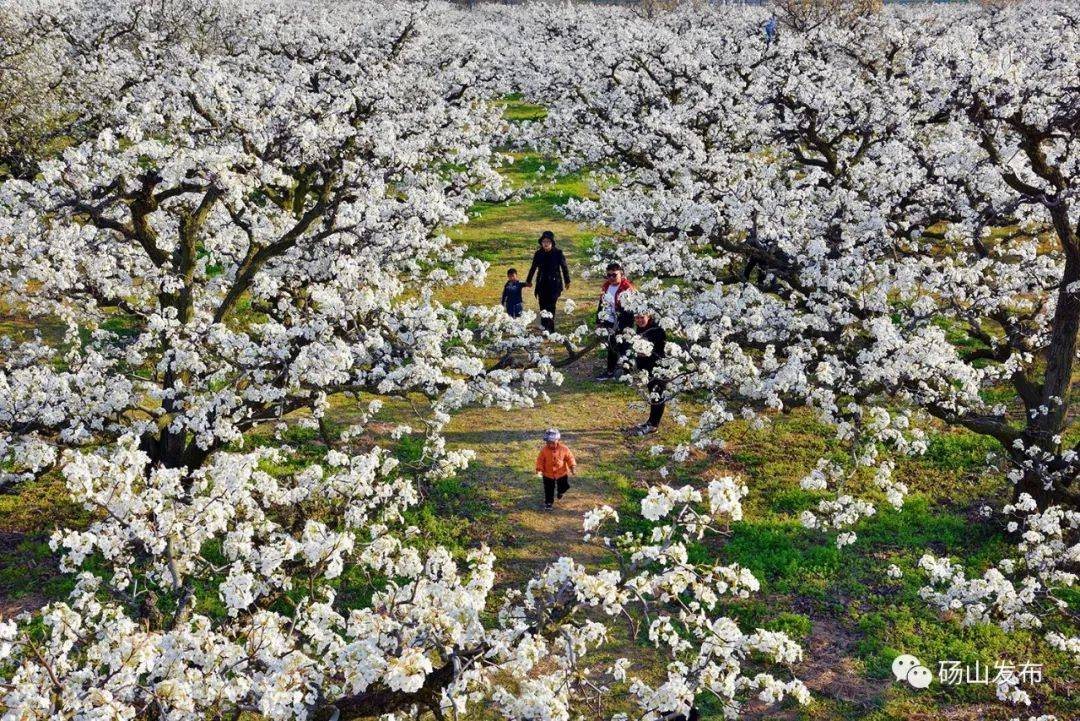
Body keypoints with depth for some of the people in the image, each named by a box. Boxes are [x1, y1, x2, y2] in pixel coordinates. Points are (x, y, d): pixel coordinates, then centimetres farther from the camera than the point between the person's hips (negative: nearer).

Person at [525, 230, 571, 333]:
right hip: (542, 284, 3)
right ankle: (544, 327, 12)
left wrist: (567, 281, 10)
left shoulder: (558, 253, -5)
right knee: (543, 305, 3)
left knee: (551, 305, -13)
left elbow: (564, 268, 5)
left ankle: (550, 327, -16)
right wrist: (528, 280, 26)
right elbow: (533, 268, 16)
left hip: (554, 283, -3)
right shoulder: (538, 254, 3)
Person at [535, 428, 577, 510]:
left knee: (565, 486, 15)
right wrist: (539, 469, -16)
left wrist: (573, 467, -14)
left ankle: (559, 492, 50)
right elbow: (540, 460, -8)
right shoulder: (544, 450, -16)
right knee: (549, 489, 5)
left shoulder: (563, 448, -15)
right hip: (548, 474, -1)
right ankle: (548, 503, 22)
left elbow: (570, 458, -7)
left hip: (562, 472, 1)